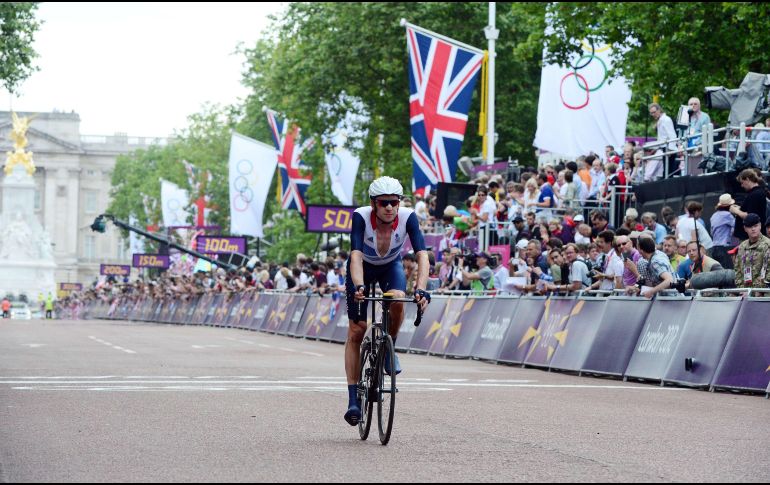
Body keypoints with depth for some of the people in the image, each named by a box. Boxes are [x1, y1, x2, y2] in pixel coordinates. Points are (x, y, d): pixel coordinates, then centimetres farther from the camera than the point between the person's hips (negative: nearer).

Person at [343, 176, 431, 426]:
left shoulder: (408, 217, -30)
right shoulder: (361, 217, -33)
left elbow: (422, 255, -38)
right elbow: (356, 255, -43)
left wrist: (421, 289, -53)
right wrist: (359, 287, -60)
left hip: (391, 266, 1)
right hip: (363, 268, -1)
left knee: (397, 300, -33)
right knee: (356, 331, -6)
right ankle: (353, 398, 1)